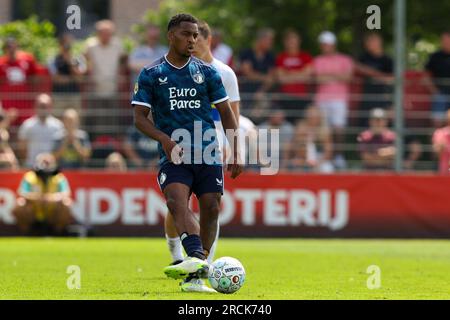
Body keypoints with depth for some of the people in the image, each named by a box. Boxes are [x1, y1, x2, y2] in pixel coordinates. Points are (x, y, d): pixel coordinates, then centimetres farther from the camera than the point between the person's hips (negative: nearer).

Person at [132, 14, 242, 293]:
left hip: (208, 153, 3)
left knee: (211, 208, -5)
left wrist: (236, 154, 7)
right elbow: (140, 117, 2)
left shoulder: (207, 72, 11)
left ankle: (199, 268, 6)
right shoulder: (151, 74, 6)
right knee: (177, 201, -26)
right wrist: (164, 139, -16)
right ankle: (196, 259, -45)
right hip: (174, 154, -3)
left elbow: (227, 113, 14)